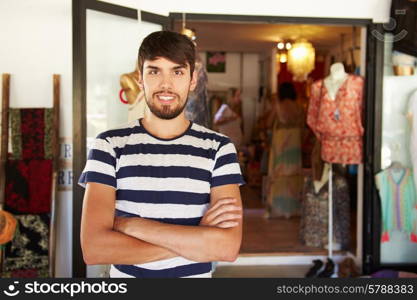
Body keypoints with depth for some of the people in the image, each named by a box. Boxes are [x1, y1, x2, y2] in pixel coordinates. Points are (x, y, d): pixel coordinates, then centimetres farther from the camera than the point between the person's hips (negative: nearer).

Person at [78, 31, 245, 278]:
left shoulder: (219, 148, -8)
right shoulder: (109, 145, -8)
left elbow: (228, 247, -19)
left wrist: (132, 225, -19)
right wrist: (198, 238, -20)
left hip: (195, 275, 0)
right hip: (127, 274, 0)